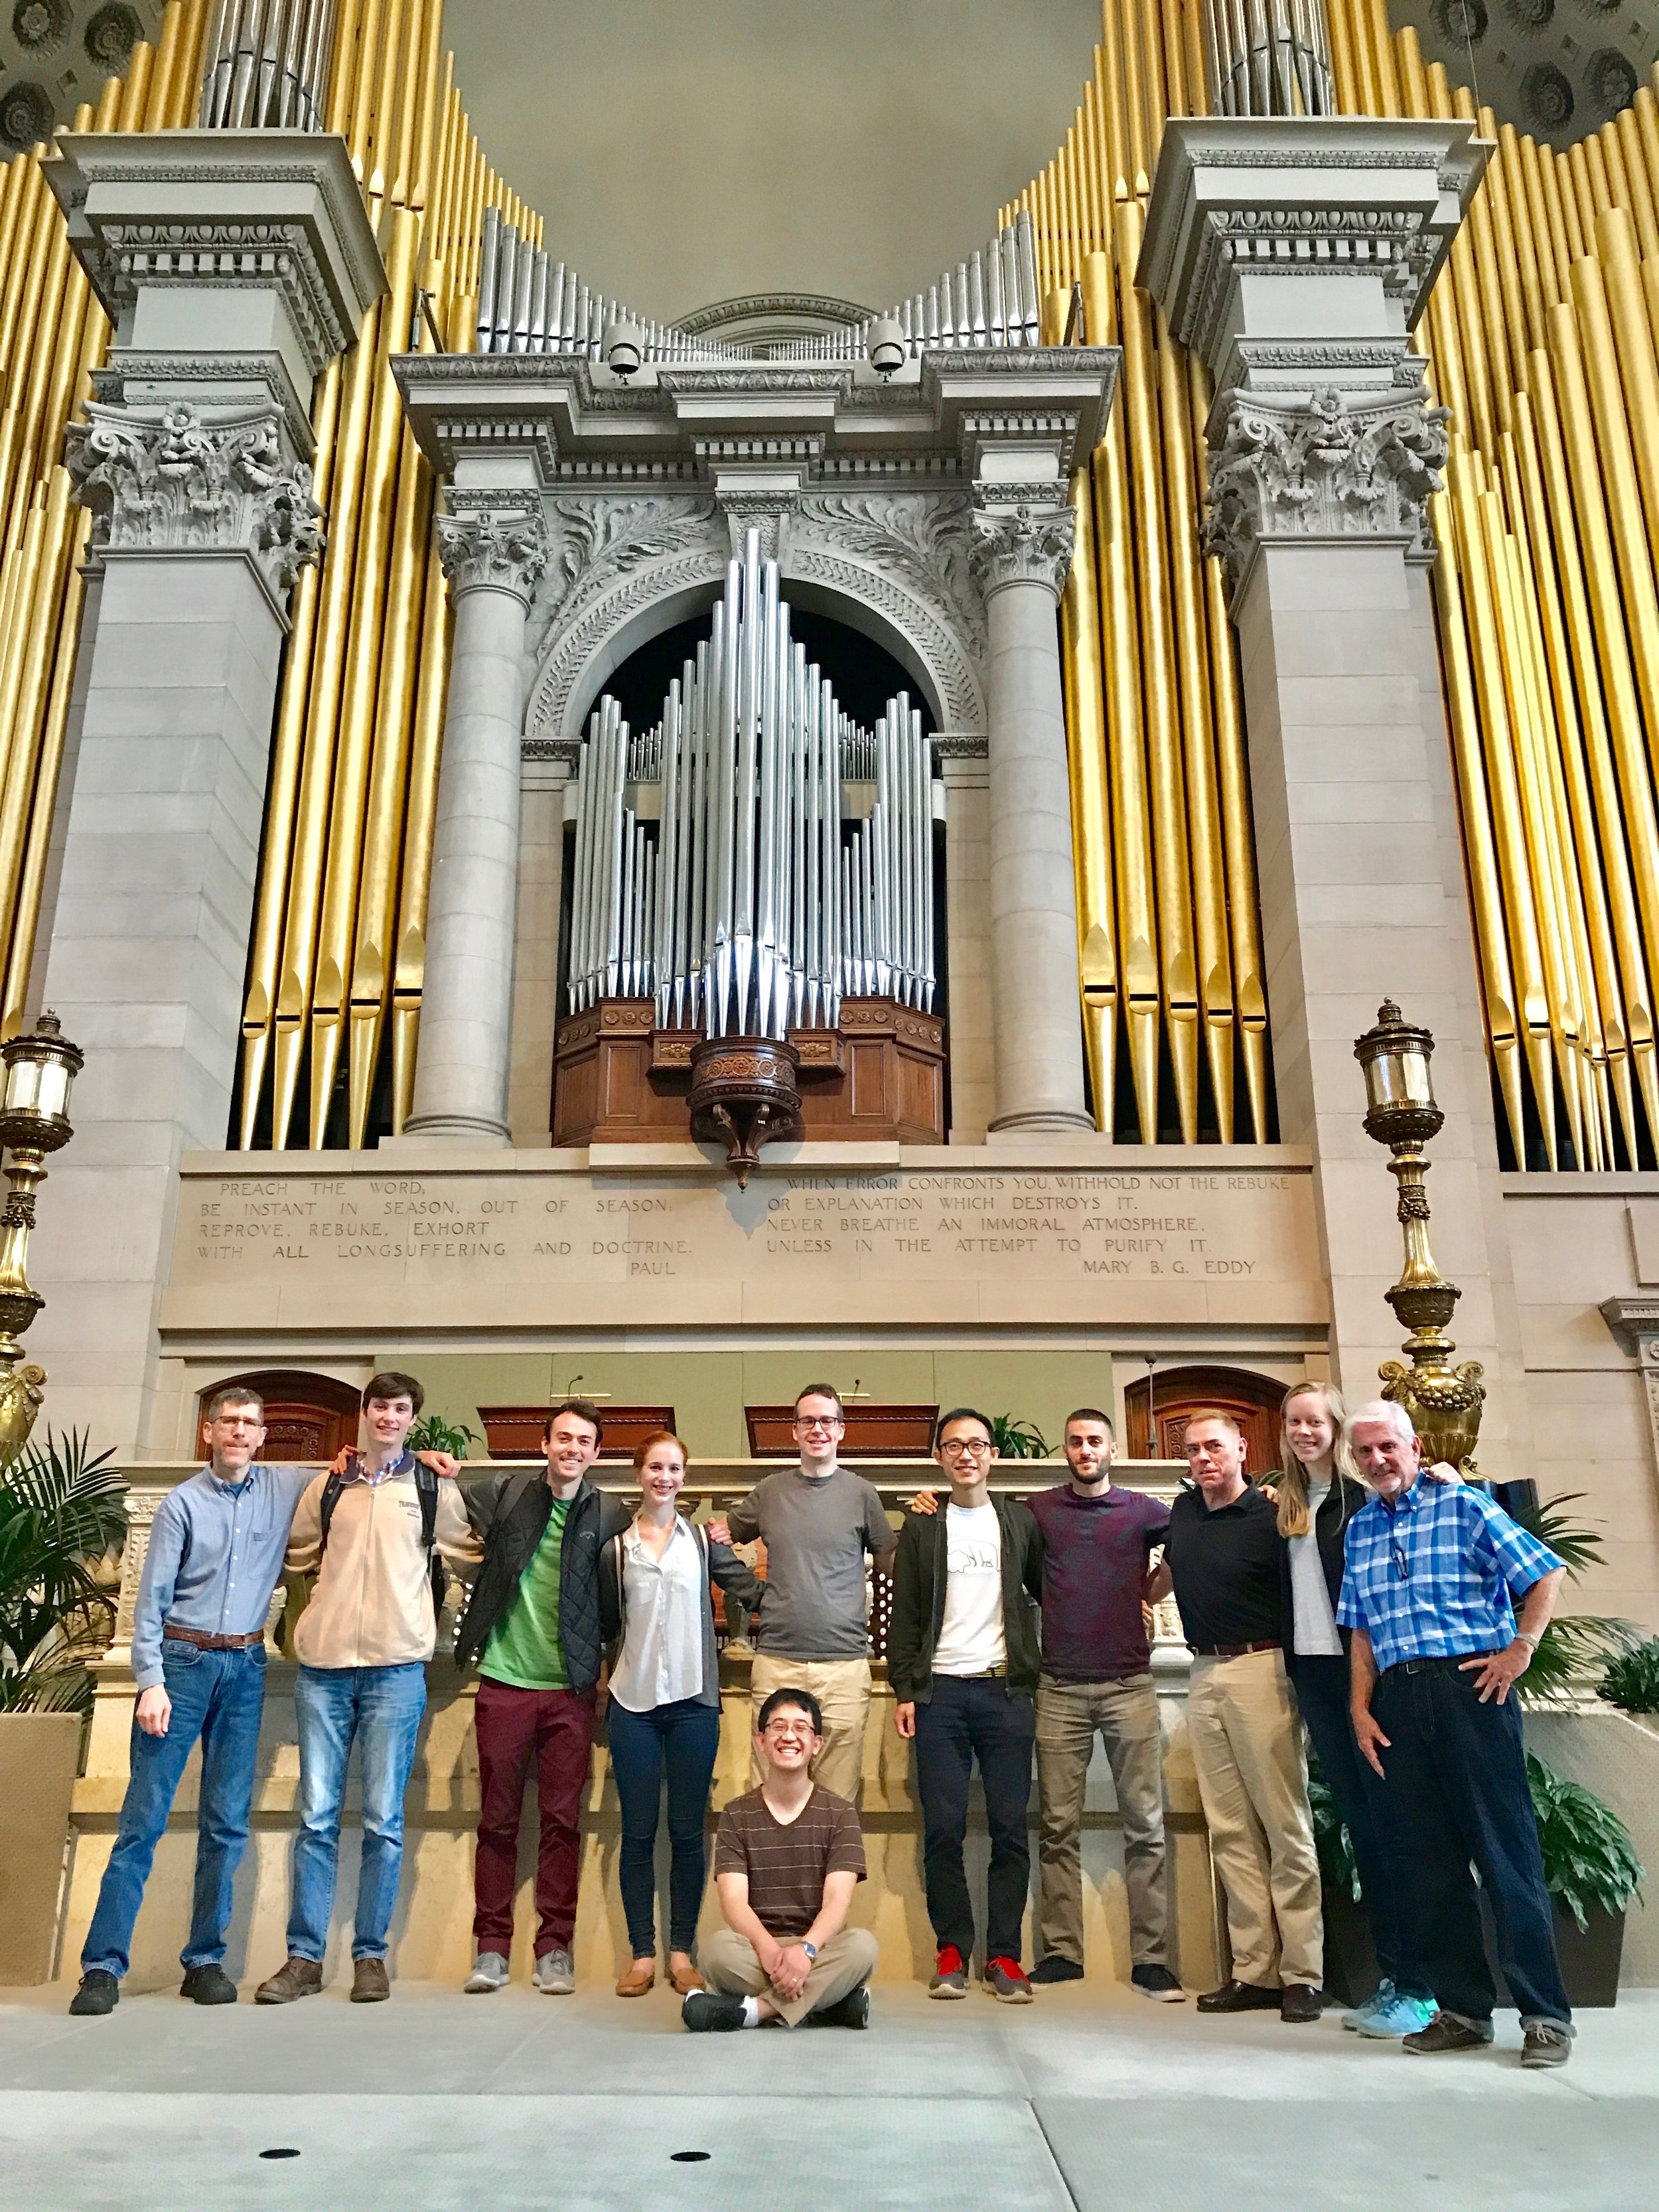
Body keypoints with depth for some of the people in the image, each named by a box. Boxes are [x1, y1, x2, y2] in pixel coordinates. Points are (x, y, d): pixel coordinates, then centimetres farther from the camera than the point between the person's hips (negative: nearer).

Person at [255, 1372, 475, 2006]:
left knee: (384, 1820, 2)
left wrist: (419, 1591, 10)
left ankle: (370, 1956, 12)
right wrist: (339, 1588, 14)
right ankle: (303, 1957, 12)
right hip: (323, 1665, 2)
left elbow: (469, 1557, 15)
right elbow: (297, 1555, 22)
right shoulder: (327, 1487, 12)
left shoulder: (434, 1490, 6)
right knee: (316, 1816, 4)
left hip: (395, 1668, -2)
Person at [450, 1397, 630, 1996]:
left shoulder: (610, 1516, 0)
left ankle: (554, 1950, 14)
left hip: (572, 1688, 0)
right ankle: (491, 1947, 17)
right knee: (498, 1819, 7)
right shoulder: (503, 1493, 1)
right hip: (505, 1680, 0)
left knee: (563, 1821, 4)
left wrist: (608, 1669, 2)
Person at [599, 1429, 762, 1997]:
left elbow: (752, 1592, -1)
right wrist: (600, 1691, 9)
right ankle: (642, 1954, 15)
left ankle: (681, 1953, 15)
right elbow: (606, 1626, 12)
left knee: (687, 1831, 5)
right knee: (638, 1832, 4)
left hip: (693, 1701, 0)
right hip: (634, 1703, 0)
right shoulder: (616, 1547, 5)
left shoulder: (703, 1539, 5)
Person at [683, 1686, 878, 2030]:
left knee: (863, 1945, -31)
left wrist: (806, 1949, -27)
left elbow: (837, 1901, -6)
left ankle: (753, 2009, -28)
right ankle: (831, 2002, -24)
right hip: (756, 1946, 0)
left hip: (818, 1951, 0)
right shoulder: (737, 1815, 8)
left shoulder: (840, 1814, 6)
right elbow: (734, 1901, -5)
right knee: (718, 1947, -32)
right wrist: (769, 1949, -26)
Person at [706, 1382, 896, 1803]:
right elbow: (727, 1532, 24)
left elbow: (892, 1561, 13)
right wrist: (716, 1535, 3)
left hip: (845, 1662, -1)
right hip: (776, 1660, 1)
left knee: (839, 1797, 2)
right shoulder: (770, 1491, 10)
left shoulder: (860, 1493, 6)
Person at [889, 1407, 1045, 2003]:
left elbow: (1048, 1592, 16)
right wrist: (905, 1690, -1)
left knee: (1010, 1828, 0)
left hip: (1007, 1691, 0)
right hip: (940, 1691, 0)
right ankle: (952, 1951, 12)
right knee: (943, 1829, 0)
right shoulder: (921, 1528, 8)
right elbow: (904, 1615, 6)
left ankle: (1004, 1955, 10)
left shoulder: (1020, 1522, 9)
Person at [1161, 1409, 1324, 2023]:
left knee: (1285, 1826, -3)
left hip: (1260, 1670, -6)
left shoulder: (1269, 1517, -8)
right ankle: (1253, 1972, 14)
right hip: (1204, 1674, 6)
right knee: (1230, 1831, 8)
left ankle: (1302, 1974, 4)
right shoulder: (1183, 1512, 10)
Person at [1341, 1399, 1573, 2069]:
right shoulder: (1360, 1529, 14)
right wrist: (1361, 1710, 8)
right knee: (1427, 1858, 7)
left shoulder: (1462, 1504, 0)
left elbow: (1544, 1574, 0)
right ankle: (1464, 2010, 16)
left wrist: (1520, 1649, -8)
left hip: (1469, 1685, -5)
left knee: (1506, 1850, -4)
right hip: (1398, 1699, 5)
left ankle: (1546, 2015, 5)